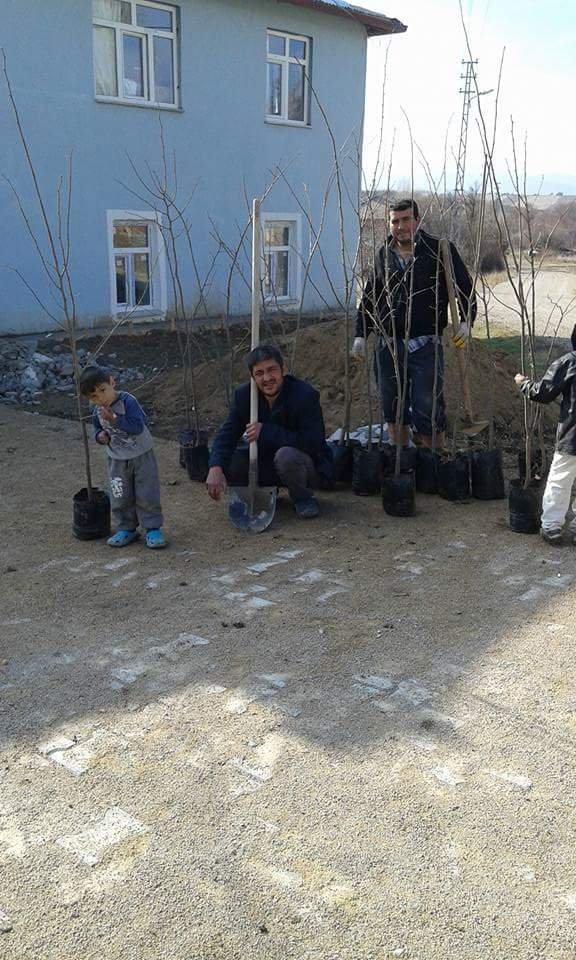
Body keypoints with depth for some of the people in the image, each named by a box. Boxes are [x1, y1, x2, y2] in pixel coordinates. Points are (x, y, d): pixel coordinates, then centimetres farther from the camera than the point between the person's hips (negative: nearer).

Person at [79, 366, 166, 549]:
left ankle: (152, 529, 12)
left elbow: (137, 427, -30)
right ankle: (126, 529, 25)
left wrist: (114, 418, -33)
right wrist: (99, 436, -9)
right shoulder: (97, 412, -4)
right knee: (121, 498, 11)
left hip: (141, 456, -5)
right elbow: (97, 428, 14)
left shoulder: (128, 401, -21)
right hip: (117, 460, 5)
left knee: (147, 496, 1)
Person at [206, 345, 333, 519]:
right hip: (266, 462, 6)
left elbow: (312, 443, -31)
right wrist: (215, 468, -32)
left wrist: (265, 431, -32)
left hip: (310, 465, -5)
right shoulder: (243, 395, -7)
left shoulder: (305, 395, -24)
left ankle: (303, 499, -8)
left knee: (286, 455, -38)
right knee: (225, 461, -13)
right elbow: (227, 434, -12)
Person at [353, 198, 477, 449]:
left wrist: (466, 321, -15)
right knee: (393, 413, 12)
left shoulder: (440, 250, -2)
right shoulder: (383, 254, 11)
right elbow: (369, 297, 18)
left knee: (427, 414, -6)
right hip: (388, 346, 5)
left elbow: (465, 288, 0)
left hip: (425, 346, -4)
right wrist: (360, 335, 11)